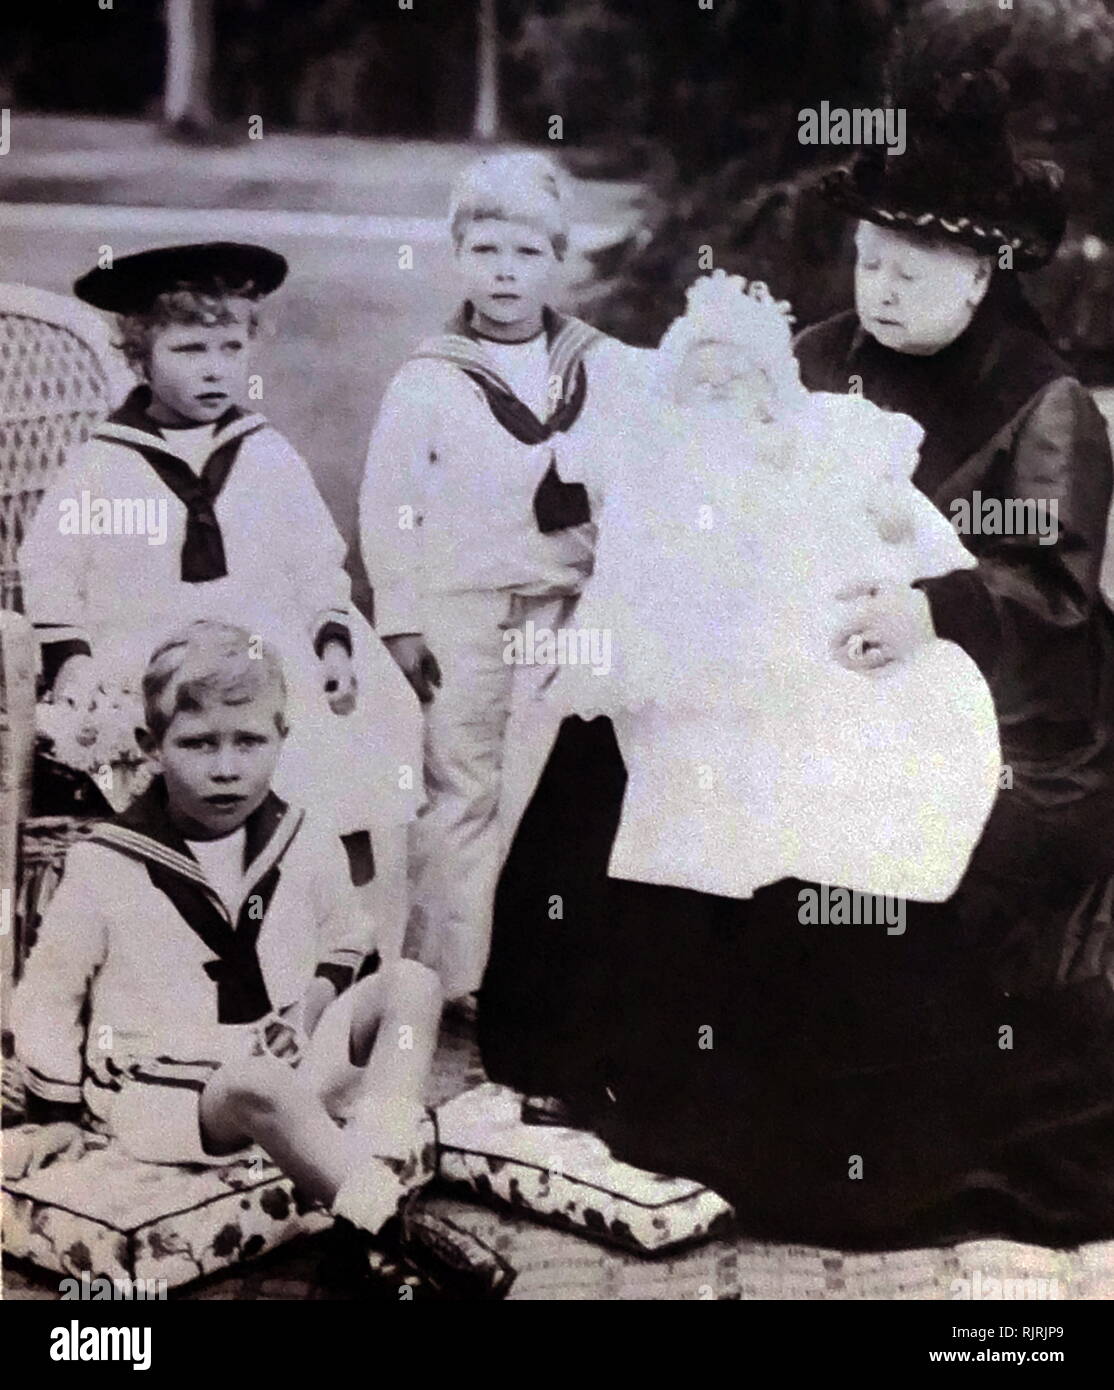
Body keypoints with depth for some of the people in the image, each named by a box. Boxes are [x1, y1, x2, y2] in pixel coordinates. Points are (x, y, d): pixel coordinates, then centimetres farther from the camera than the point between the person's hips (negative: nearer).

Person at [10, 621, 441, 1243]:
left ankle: (379, 1159, -33)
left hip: (290, 1058, 5)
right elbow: (47, 994, 5)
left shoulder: (307, 843, 1)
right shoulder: (107, 866, -8)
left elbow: (346, 943, 19)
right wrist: (59, 1113, 7)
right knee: (258, 1086, -39)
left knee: (412, 983, -15)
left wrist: (310, 1004, -1)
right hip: (169, 1092, -5)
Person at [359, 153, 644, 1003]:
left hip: (568, 609, 2)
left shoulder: (607, 370, 6)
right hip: (459, 611, -2)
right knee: (461, 791, 4)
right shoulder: (427, 381, -1)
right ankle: (457, 976, 13)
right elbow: (390, 507, -1)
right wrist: (401, 621, -4)